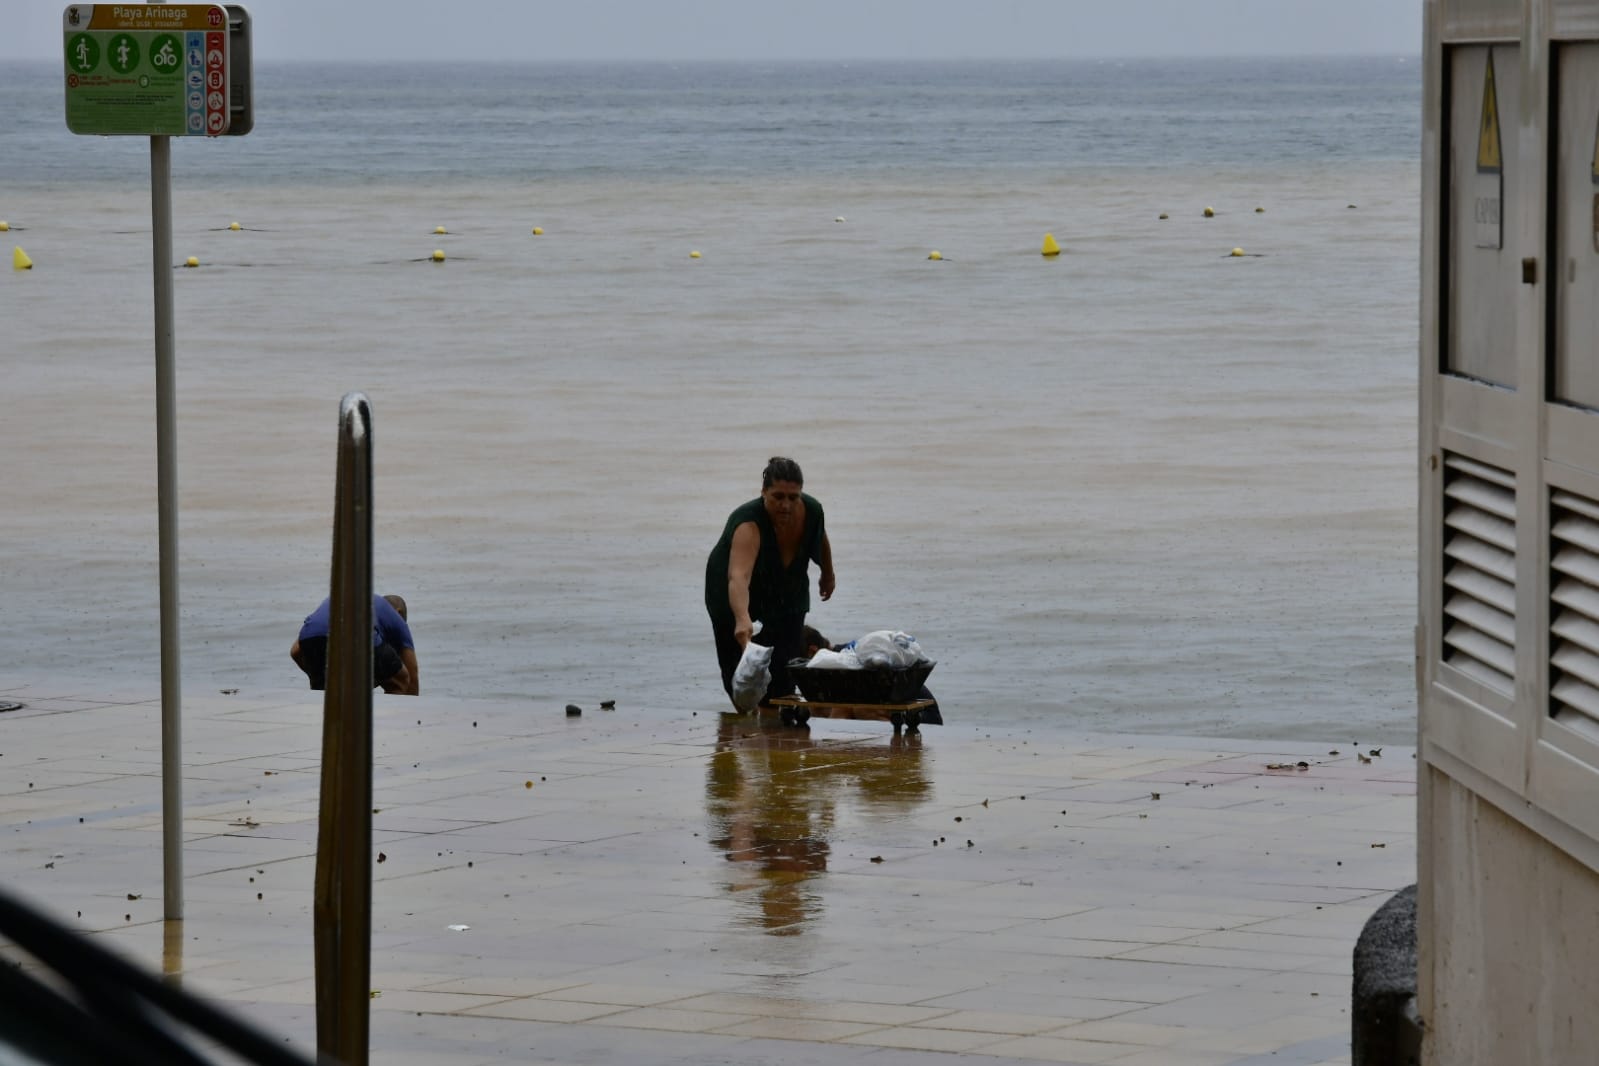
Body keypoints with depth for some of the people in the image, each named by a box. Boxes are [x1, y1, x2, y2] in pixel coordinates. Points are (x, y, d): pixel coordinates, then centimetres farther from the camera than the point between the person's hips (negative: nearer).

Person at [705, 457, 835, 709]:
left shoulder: (811, 511, -21)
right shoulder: (749, 523, -39)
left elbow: (821, 540, 5)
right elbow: (738, 576, -55)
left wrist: (828, 575, 21)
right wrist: (742, 620, -71)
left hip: (788, 597, 4)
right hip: (738, 601, -4)